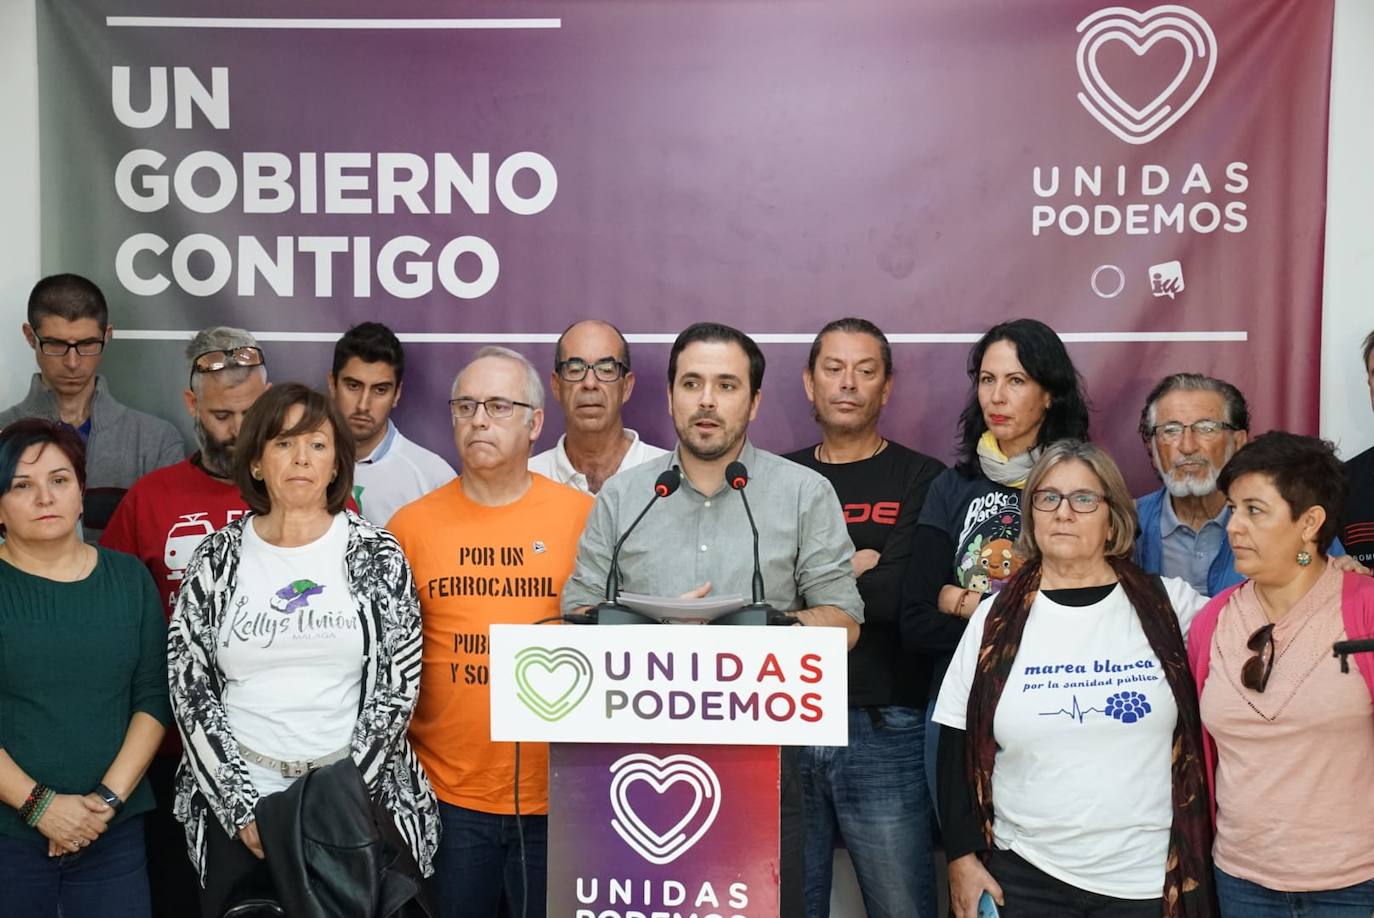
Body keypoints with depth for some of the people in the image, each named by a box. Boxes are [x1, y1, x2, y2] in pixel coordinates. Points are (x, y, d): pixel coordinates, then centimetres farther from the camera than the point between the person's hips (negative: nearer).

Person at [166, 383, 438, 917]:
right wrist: (242, 806, -8)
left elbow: (398, 686, -4)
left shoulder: (376, 555, -2)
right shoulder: (217, 557, 1)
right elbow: (189, 690, -1)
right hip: (235, 803, 1)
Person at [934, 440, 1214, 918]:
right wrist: (962, 858, -1)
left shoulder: (1168, 605, -3)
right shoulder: (995, 619, -1)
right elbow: (958, 751, 2)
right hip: (1024, 876, 0)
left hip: (1151, 877, 0)